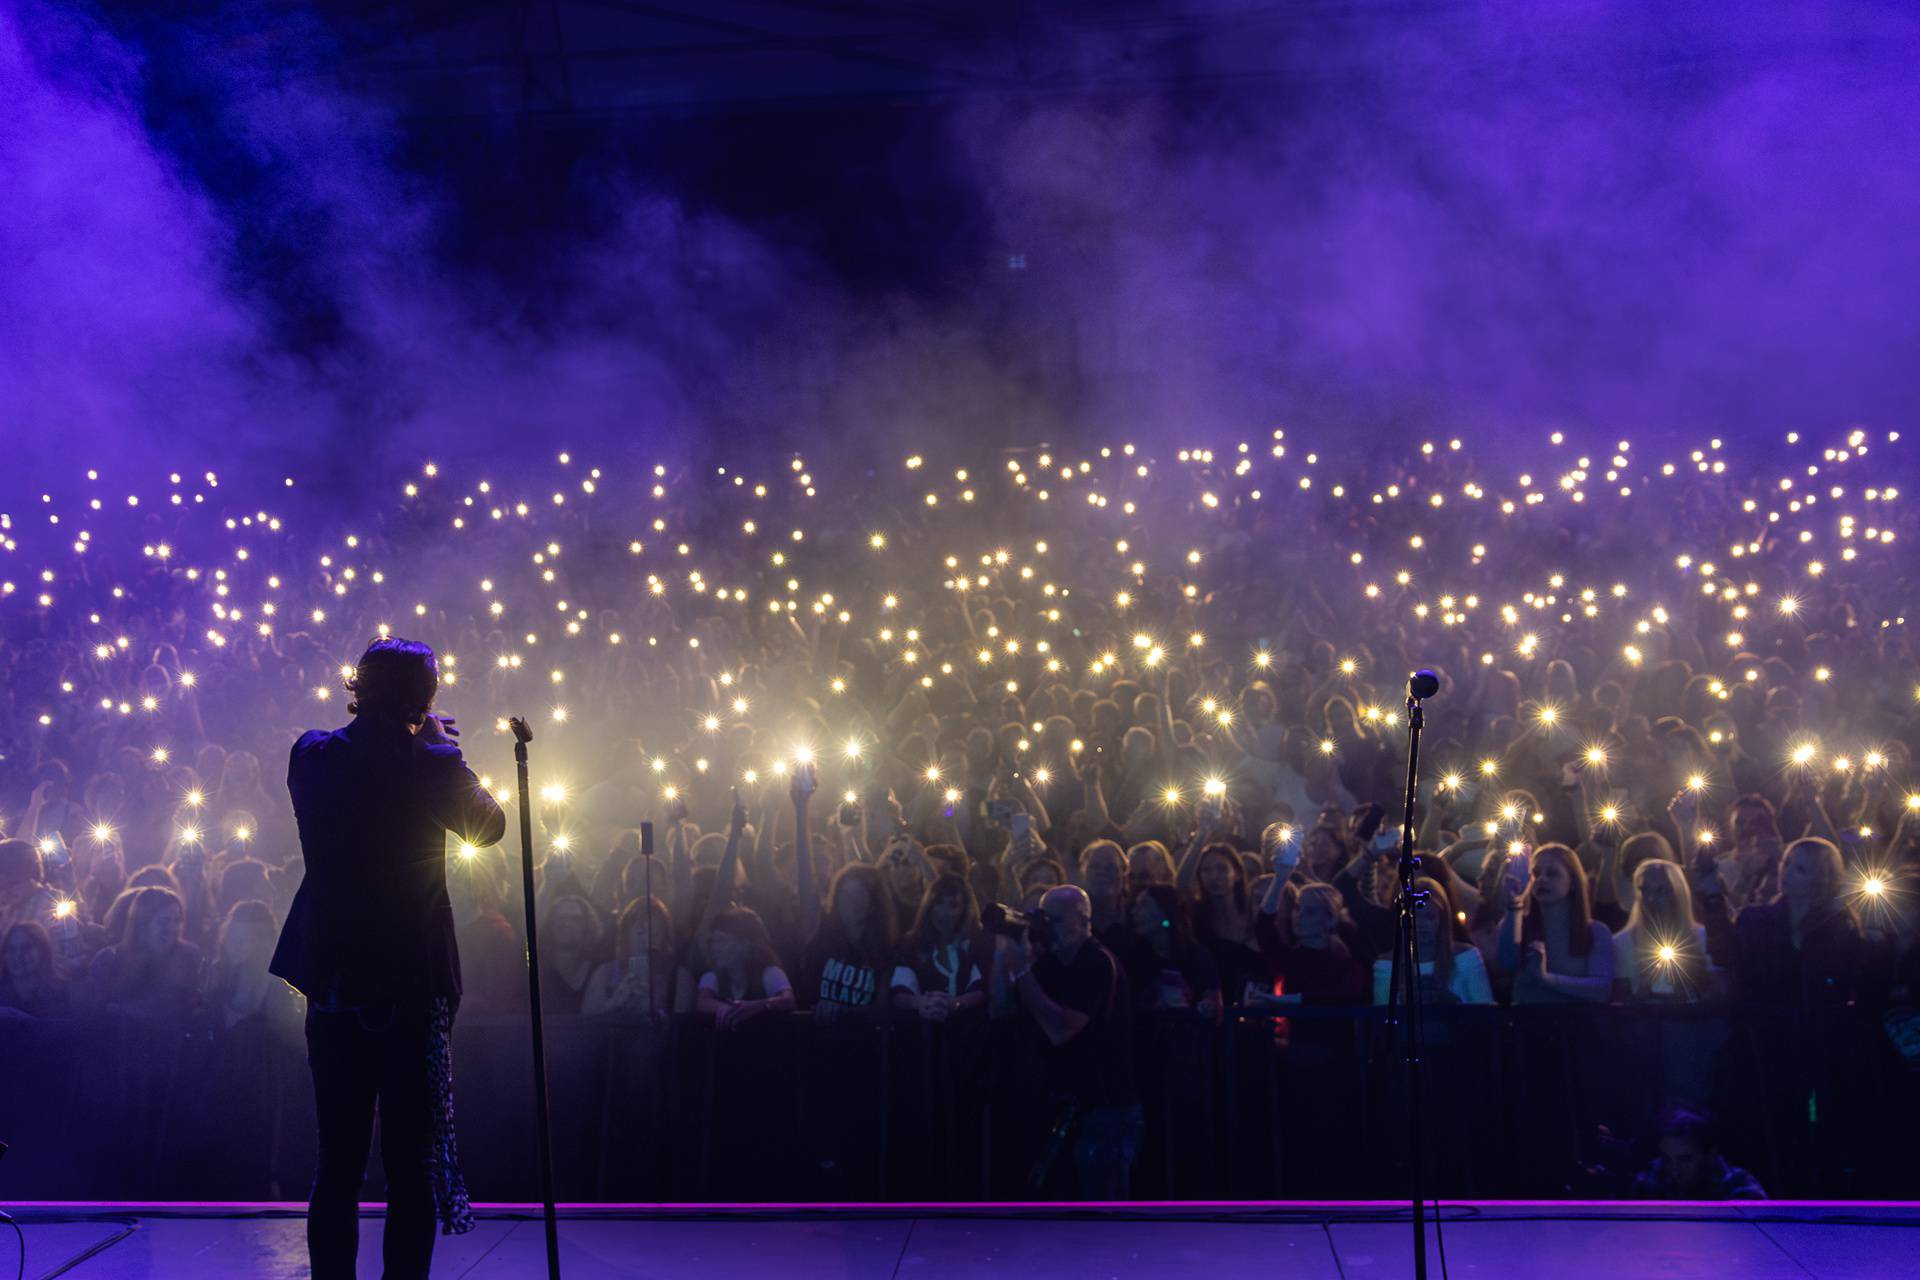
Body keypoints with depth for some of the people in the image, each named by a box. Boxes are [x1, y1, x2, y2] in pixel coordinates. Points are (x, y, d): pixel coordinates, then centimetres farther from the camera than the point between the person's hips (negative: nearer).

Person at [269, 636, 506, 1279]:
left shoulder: (311, 755, -1)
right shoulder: (430, 765, -13)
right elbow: (488, 826, 4)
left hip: (331, 979, 5)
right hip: (411, 984, -4)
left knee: (337, 1160, 14)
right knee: (412, 1162, 4)